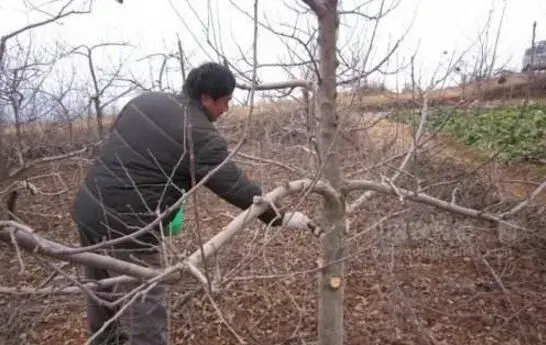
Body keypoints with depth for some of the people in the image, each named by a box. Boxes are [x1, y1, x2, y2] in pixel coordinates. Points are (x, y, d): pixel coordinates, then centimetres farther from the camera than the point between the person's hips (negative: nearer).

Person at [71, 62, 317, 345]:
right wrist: (282, 218, -4)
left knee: (102, 299, 26)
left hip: (88, 208, 9)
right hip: (125, 226, -9)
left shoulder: (145, 100, 10)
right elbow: (238, 188, -14)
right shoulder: (200, 136, -15)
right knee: (145, 314, 1)